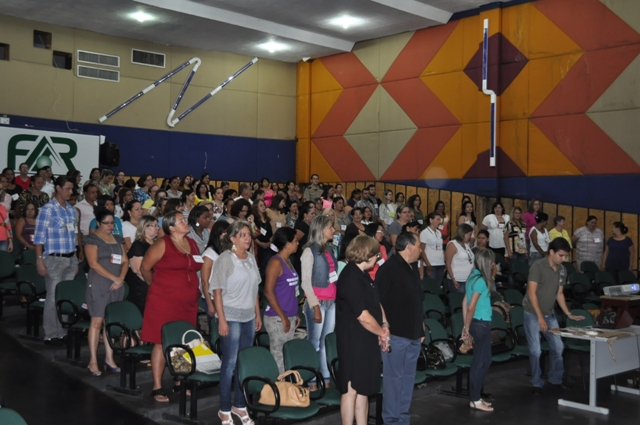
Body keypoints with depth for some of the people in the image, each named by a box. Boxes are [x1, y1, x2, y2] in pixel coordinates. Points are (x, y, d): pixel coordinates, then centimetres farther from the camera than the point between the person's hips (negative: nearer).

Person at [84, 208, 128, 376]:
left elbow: (125, 261, 13)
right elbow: (94, 263, -11)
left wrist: (121, 279, -4)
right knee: (97, 322, -6)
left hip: (117, 286, 6)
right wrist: (113, 278, -14)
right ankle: (93, 361, -1)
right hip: (99, 285, -5)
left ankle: (109, 358, 13)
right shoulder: (92, 239, -2)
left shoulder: (118, 239, 16)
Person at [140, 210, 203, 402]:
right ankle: (157, 387, 4)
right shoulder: (162, 244, -7)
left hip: (188, 302, 6)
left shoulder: (192, 243, 12)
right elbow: (145, 267, -1)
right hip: (164, 301, -6)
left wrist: (193, 288, 12)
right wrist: (155, 285, 9)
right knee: (162, 343, -2)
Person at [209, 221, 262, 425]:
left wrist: (258, 314, 12)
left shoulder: (251, 258, 9)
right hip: (231, 317, -6)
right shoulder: (225, 259, -9)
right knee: (230, 362, -1)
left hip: (249, 317, 6)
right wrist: (222, 320, -16)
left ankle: (240, 405, 22)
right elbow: (217, 291, -11)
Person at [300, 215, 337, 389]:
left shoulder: (329, 249, 14)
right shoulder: (310, 251, -6)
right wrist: (315, 307, -14)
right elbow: (306, 282, -10)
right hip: (317, 302, -6)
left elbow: (334, 277, 12)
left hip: (332, 302, 6)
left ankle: (326, 377, 15)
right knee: (314, 342, -3)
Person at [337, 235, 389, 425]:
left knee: (363, 388, 15)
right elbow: (363, 316, -21)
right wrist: (382, 332, -8)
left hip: (366, 340, 10)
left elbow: (377, 302, 17)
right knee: (351, 388, 0)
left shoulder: (362, 275, 11)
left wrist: (384, 324, 0)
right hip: (354, 341, -10)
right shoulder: (350, 278, -20)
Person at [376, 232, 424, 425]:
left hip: (413, 334, 8)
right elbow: (378, 300, -16)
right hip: (396, 334, -8)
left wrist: (420, 328, 20)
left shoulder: (413, 268, 14)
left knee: (408, 377, 14)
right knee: (393, 377, -1)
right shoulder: (389, 269, -13)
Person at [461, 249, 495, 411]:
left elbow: (465, 303, 12)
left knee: (480, 360, 15)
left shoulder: (473, 277, 9)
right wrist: (467, 328, -9)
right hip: (481, 324, -9)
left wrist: (466, 326, 15)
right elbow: (471, 307, -20)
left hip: (477, 323, 9)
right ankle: (475, 400, 8)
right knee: (482, 361, 0)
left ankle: (475, 397, 23)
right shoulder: (481, 280, -17)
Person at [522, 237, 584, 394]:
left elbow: (559, 293, 12)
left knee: (558, 346, 8)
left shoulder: (562, 270, 3)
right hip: (533, 314, -6)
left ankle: (555, 378, 26)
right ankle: (536, 383, 12)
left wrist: (568, 314, 4)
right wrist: (540, 317, -21)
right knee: (535, 350, -3)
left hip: (549, 314, 6)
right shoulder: (537, 266, -18)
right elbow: (532, 293, -20)